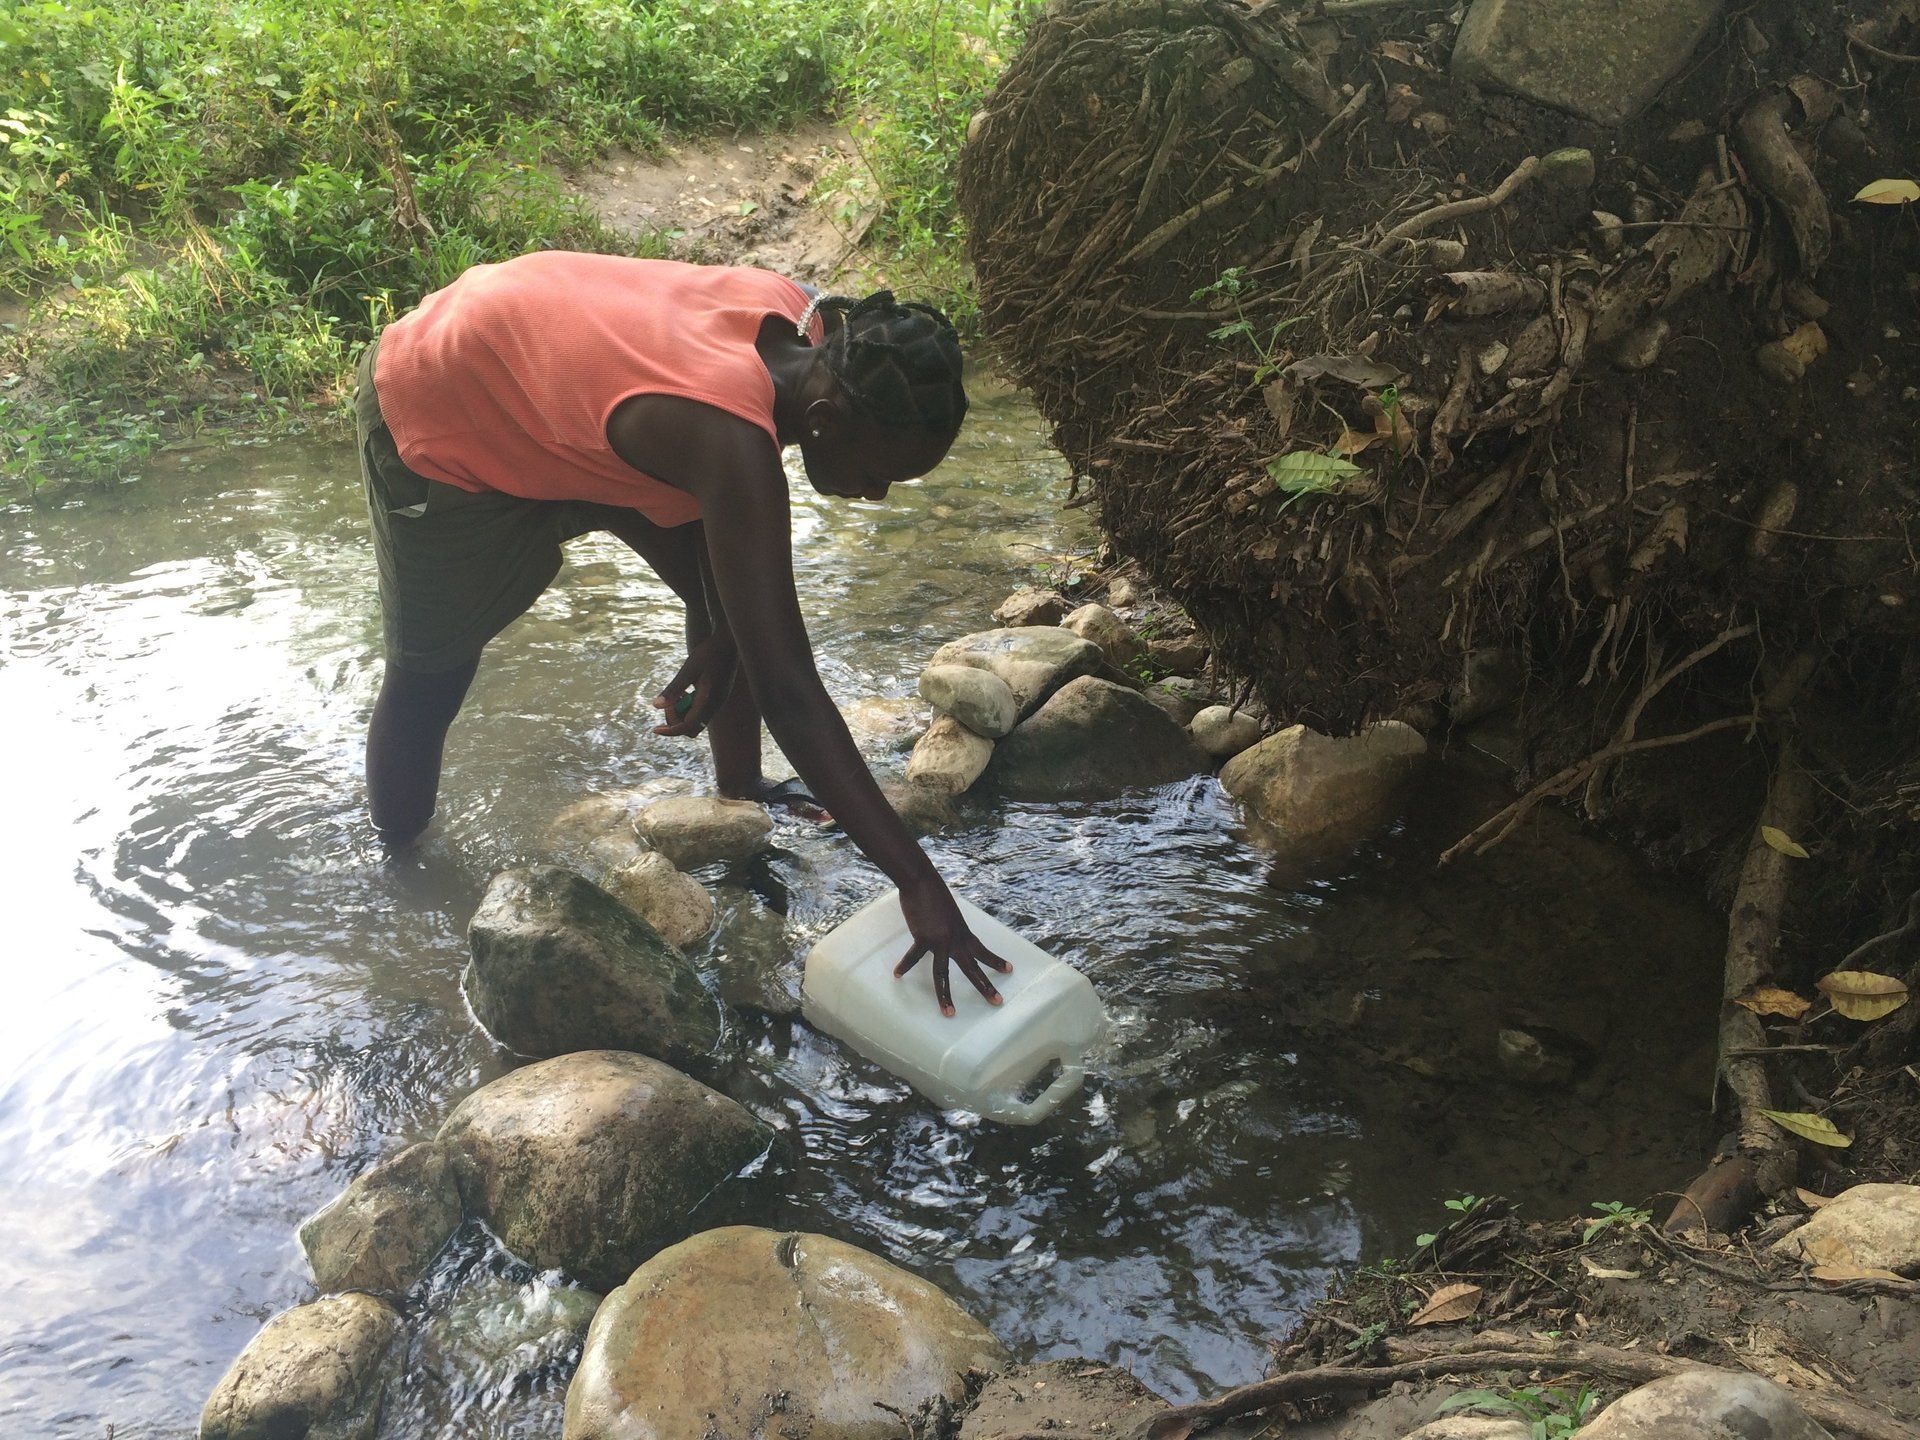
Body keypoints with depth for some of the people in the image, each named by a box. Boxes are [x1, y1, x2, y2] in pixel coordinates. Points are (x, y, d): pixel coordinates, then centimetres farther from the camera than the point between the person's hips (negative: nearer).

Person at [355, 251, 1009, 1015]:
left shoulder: (808, 330, -20)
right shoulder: (731, 435, -42)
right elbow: (788, 692, -43)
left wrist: (722, 637, -6)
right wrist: (918, 882, -42)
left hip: (538, 369, 8)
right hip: (444, 430, -7)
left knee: (732, 590, 6)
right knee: (430, 678, 9)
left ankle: (740, 797, 22)